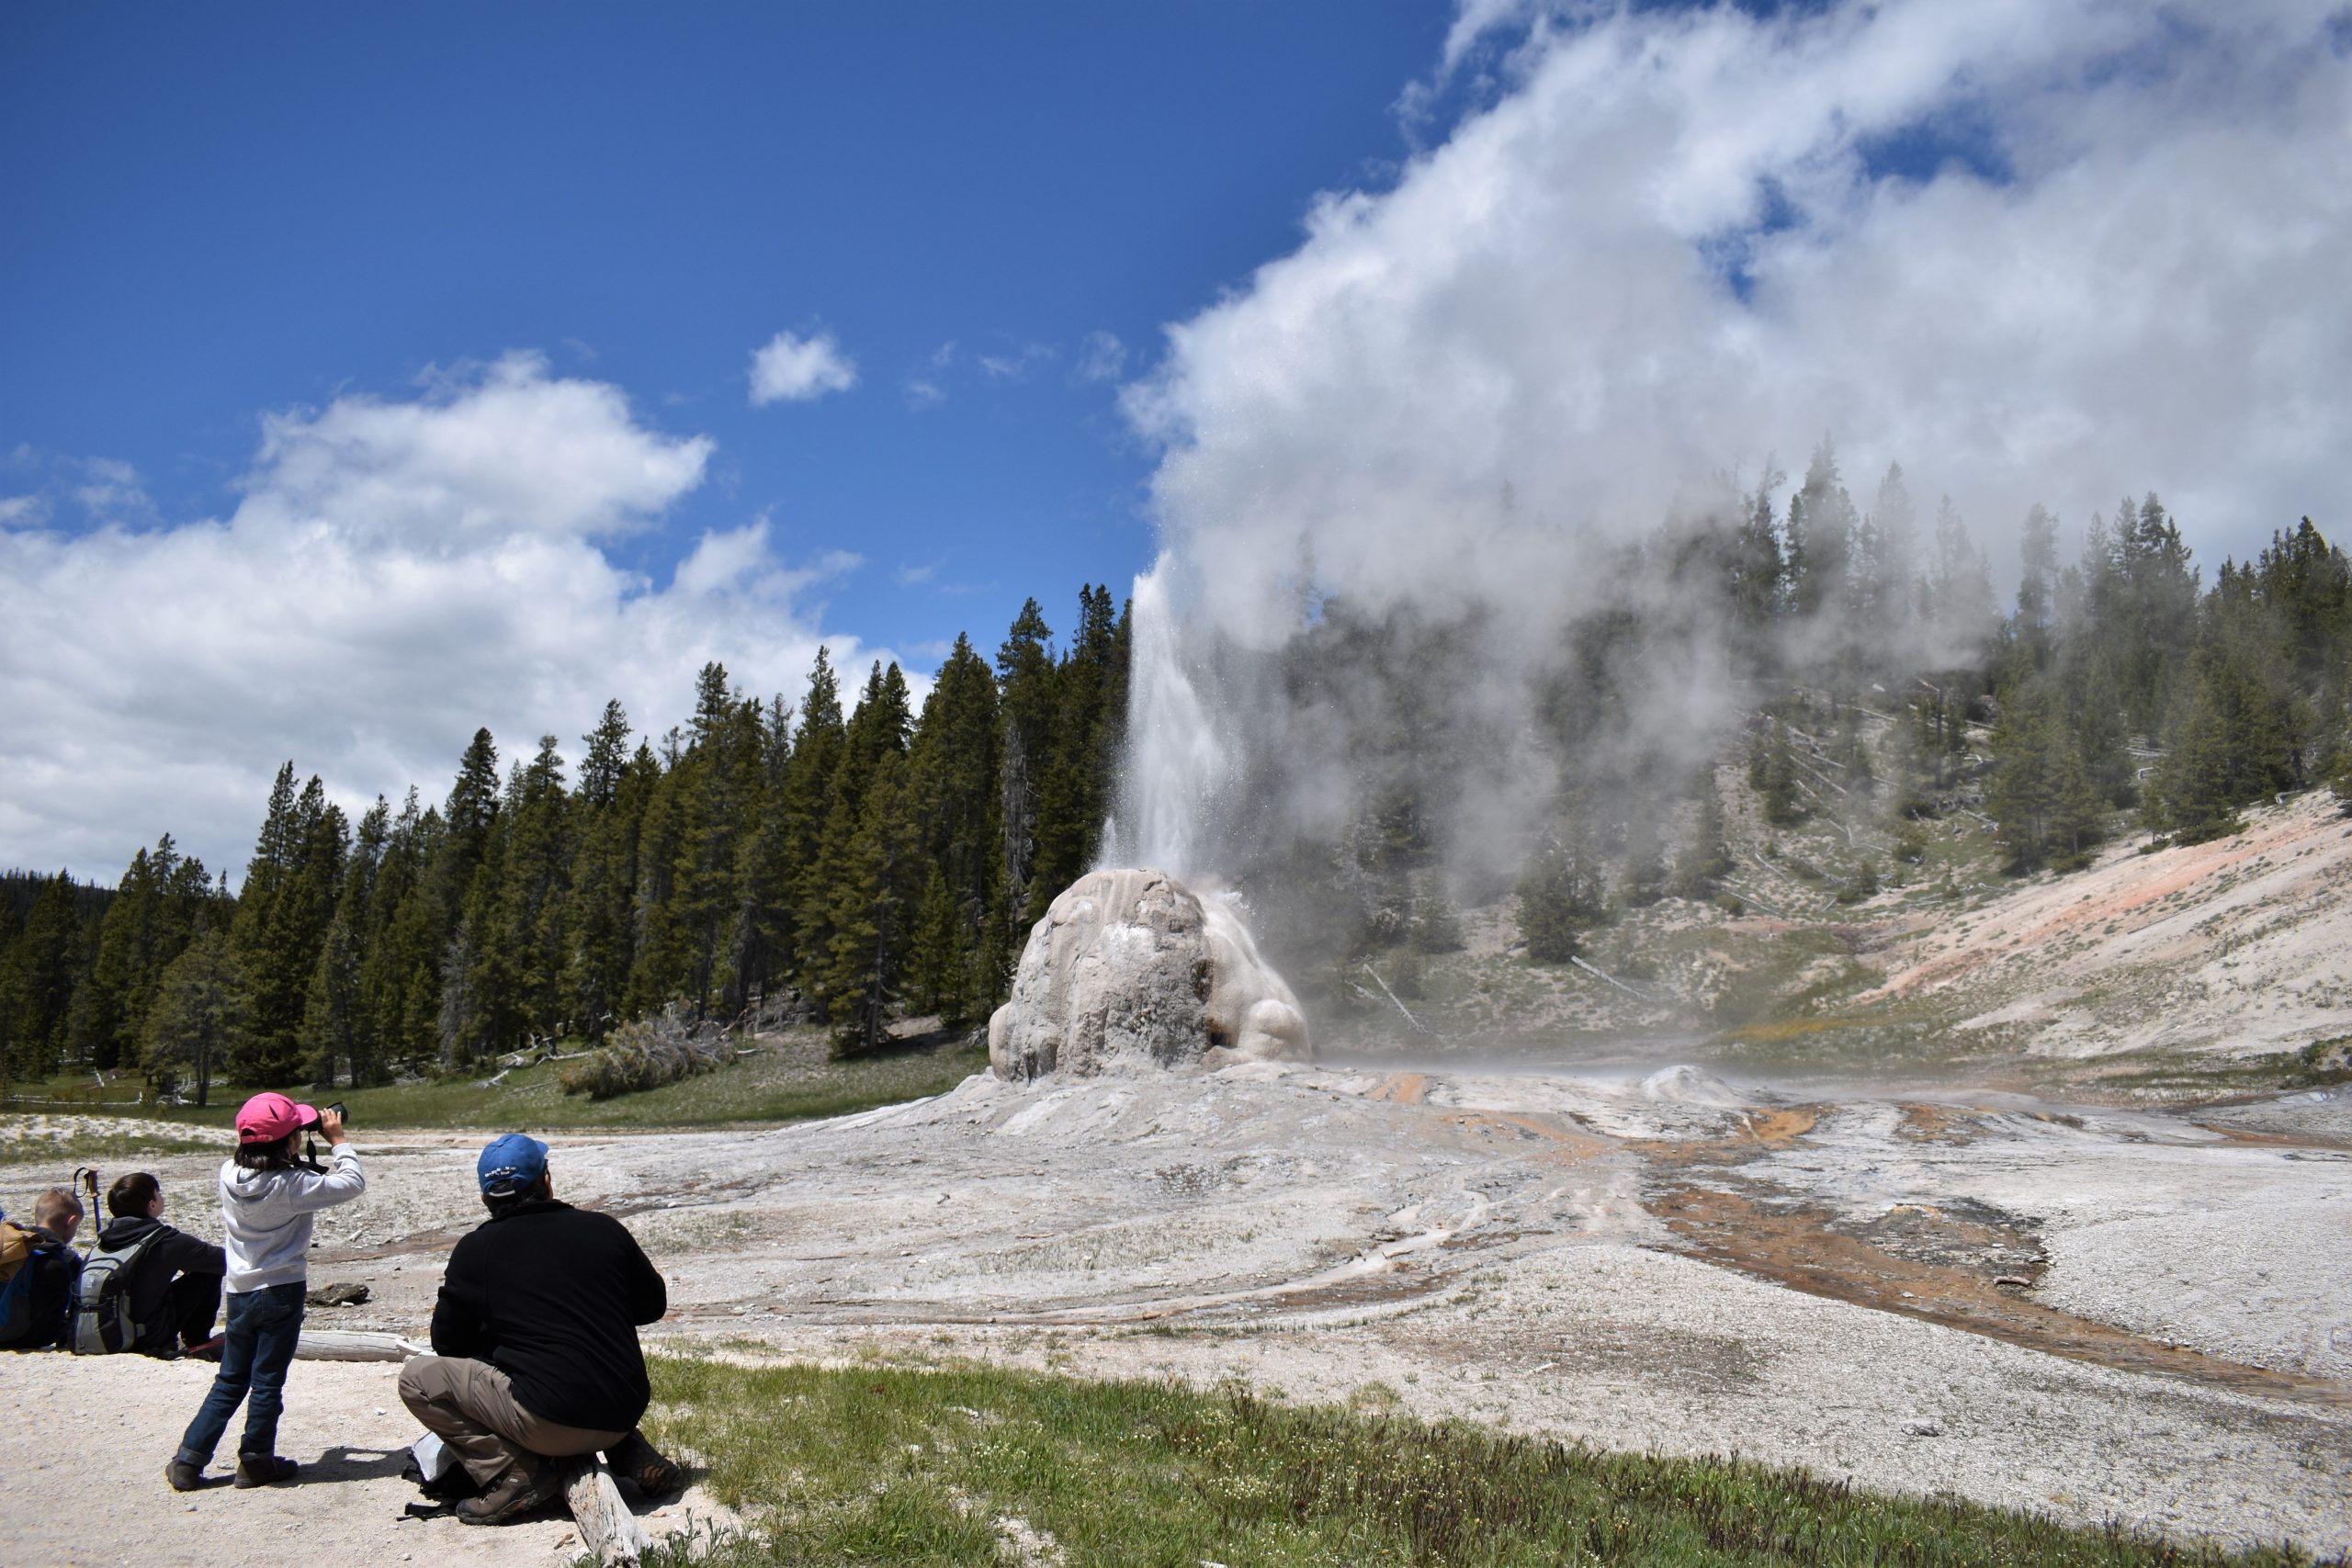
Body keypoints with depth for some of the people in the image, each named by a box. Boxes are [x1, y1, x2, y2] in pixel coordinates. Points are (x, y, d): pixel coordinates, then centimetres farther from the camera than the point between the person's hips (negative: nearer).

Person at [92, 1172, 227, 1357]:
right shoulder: (165, 1239, -16)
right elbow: (222, 1260, -8)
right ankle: (196, 1342, 14)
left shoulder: (106, 1236, 2)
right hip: (149, 1339, -7)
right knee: (209, 1273, 3)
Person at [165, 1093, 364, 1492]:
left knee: (230, 1381, 18)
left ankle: (188, 1461, 17)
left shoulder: (230, 1173, -5)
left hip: (239, 1292, 6)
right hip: (281, 1291, -6)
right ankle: (256, 1461, 18)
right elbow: (353, 1184, -13)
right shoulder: (292, 1184, -21)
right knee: (267, 1382, 8)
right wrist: (339, 1141, -3)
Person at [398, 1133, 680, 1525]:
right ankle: (632, 1452, 14)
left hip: (550, 1424, -5)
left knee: (417, 1377, 7)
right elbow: (654, 1305, 15)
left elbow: (448, 1344, 8)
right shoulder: (604, 1229, 5)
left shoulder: (475, 1249, -2)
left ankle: (516, 1475, -3)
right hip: (625, 1415, 5)